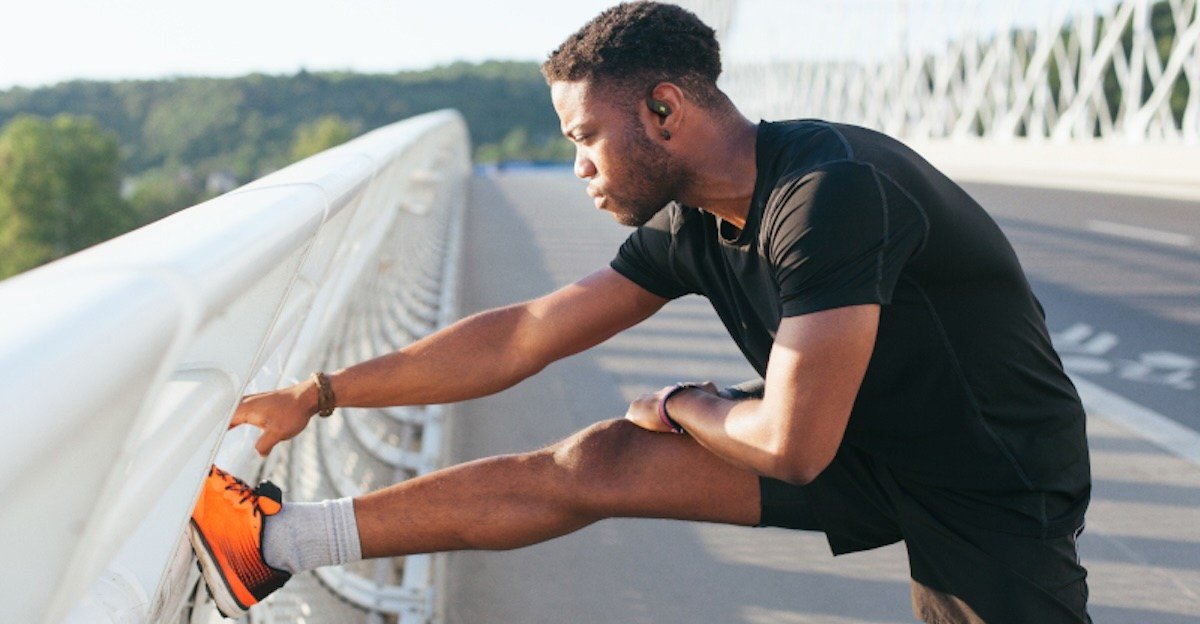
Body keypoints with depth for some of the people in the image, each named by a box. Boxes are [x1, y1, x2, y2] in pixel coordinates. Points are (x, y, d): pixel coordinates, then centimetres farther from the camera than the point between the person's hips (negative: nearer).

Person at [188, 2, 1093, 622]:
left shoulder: (829, 194, -29)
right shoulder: (693, 230, -4)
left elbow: (792, 445, -30)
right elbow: (520, 338, 2)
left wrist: (683, 408, -8)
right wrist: (318, 396, 4)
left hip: (1000, 493, -6)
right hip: (873, 448, 6)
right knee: (592, 465, 0)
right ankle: (280, 541, 6)